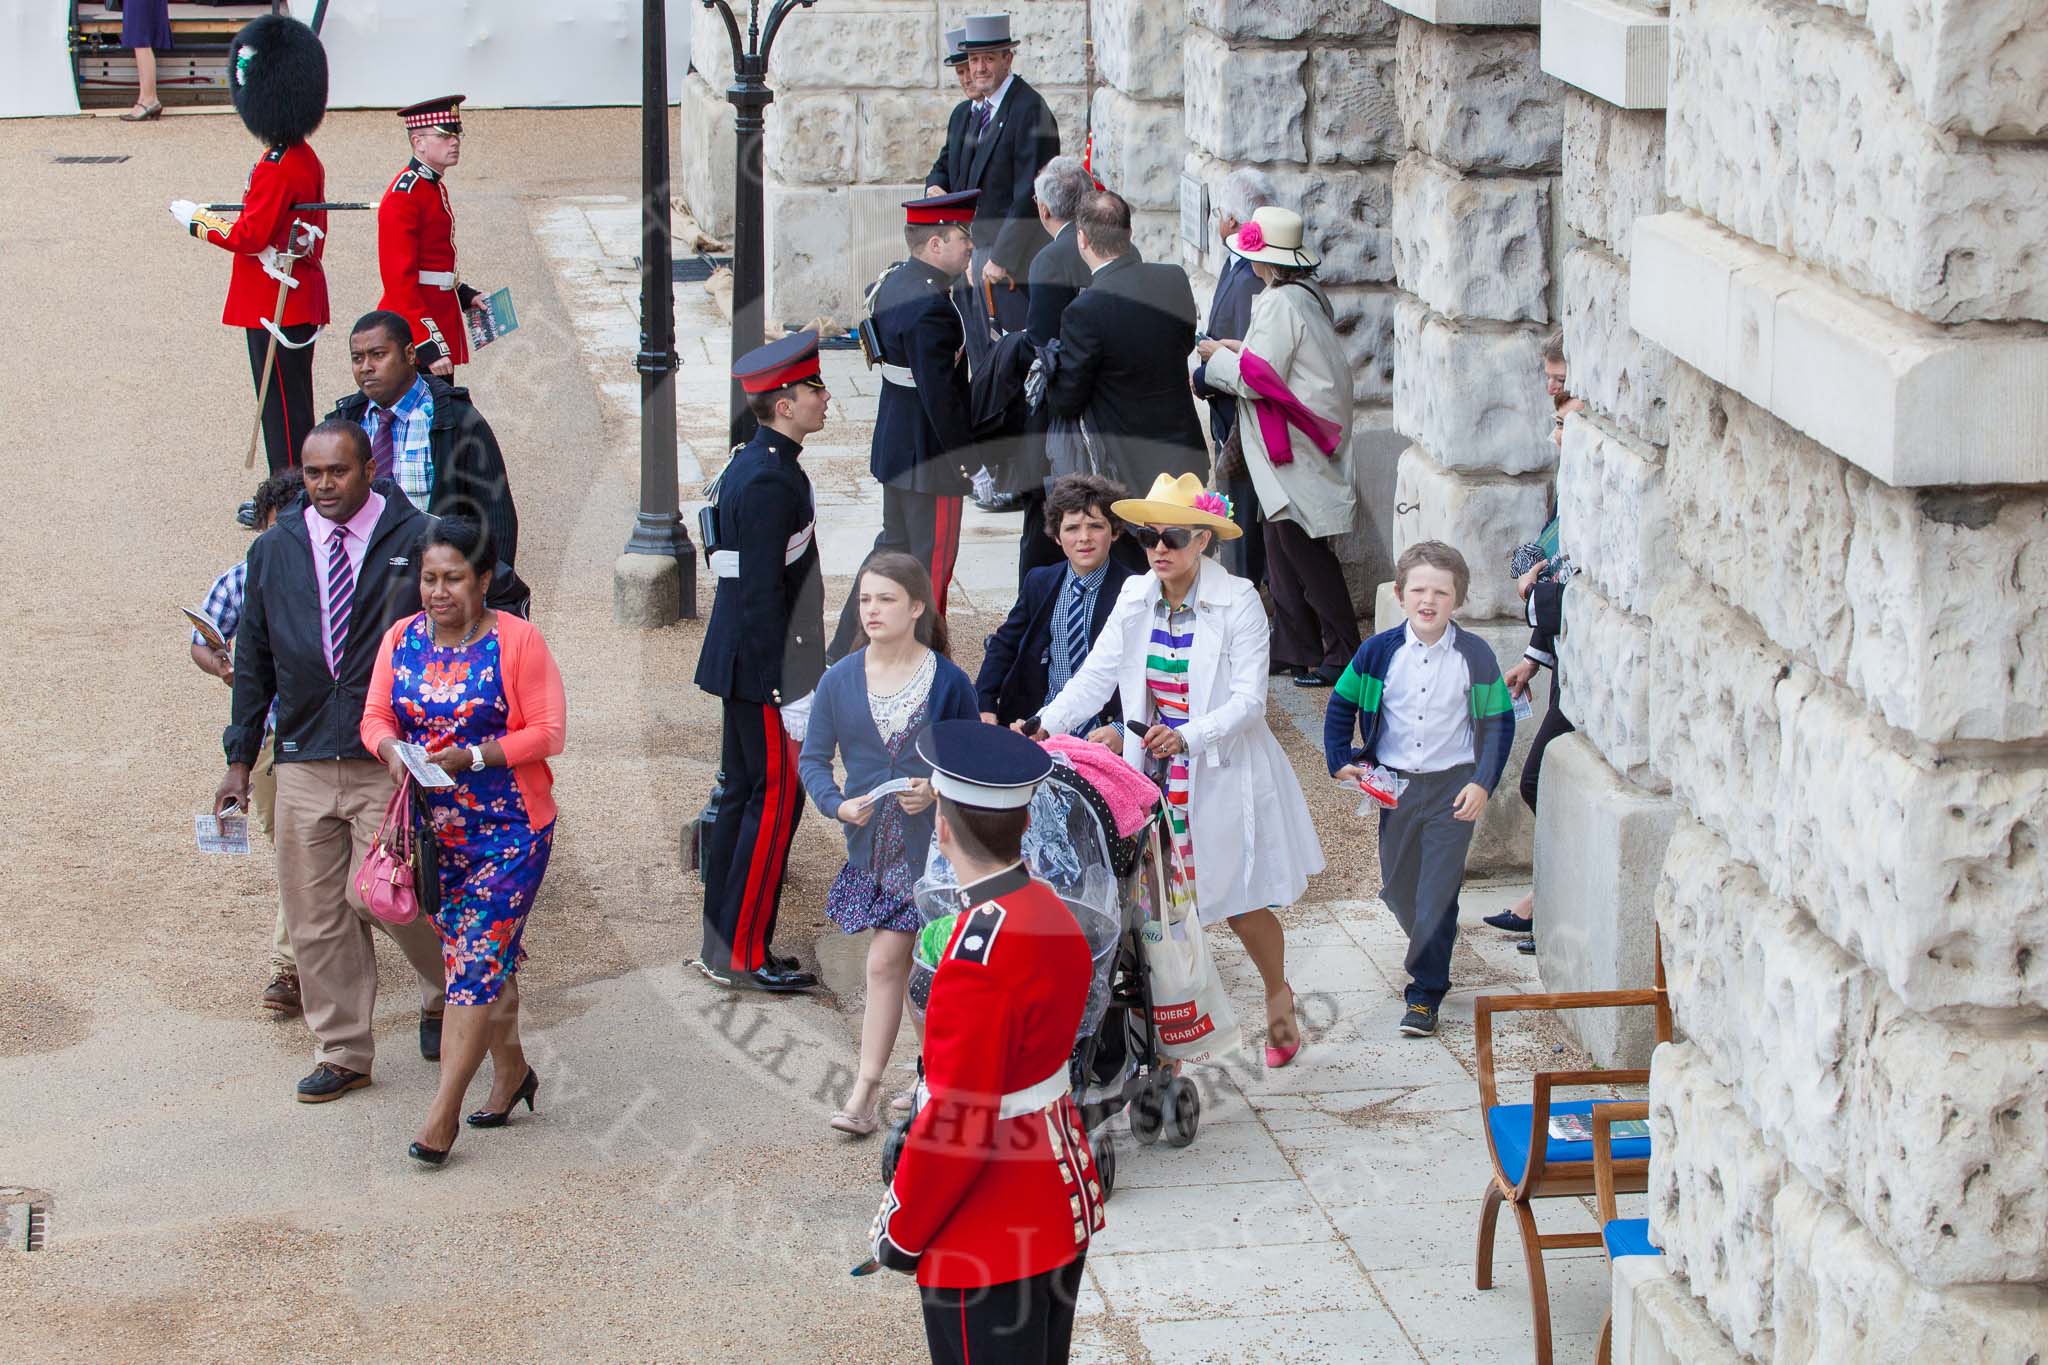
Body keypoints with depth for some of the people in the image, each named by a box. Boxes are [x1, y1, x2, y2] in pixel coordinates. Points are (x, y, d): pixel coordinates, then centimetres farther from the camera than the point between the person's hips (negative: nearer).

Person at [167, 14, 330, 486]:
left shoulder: (275, 169, -22)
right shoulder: (306, 159, 8)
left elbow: (250, 237, -21)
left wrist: (197, 220, -8)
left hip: (273, 303, -9)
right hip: (301, 298, 9)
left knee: (280, 403, -1)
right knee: (294, 400, 16)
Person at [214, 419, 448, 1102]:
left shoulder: (418, 541, -2)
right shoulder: (273, 551, 9)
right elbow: (254, 658, 15)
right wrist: (240, 757, 14)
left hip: (394, 762, -4)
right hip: (304, 760, 4)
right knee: (316, 916, 4)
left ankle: (444, 993, 20)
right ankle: (342, 1053, 17)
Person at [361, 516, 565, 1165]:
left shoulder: (518, 641, -9)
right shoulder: (400, 640, 5)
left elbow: (548, 732, -11)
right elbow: (375, 716, 5)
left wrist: (472, 757, -21)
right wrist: (392, 751, -18)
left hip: (509, 829, -5)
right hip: (435, 831, 5)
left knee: (478, 961, -8)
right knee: (481, 957, 13)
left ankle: (443, 1111, -7)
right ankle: (510, 1069, 32)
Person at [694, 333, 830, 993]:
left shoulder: (750, 465, 12)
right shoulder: (772, 480, -20)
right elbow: (762, 594, -22)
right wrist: (788, 694, -21)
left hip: (738, 661, 10)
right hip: (766, 666, -10)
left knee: (745, 795, 14)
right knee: (777, 798, -5)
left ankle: (723, 941, 21)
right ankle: (741, 954, -1)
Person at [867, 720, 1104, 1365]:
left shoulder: (981, 949, -26)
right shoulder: (1052, 911, 1)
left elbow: (960, 1120, -23)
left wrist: (900, 1233, -11)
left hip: (991, 1240, -9)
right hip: (1066, 1207, 9)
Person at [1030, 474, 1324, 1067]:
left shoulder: (1238, 601, -14)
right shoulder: (1135, 599, -1)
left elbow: (1250, 699, -17)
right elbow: (1096, 674, -5)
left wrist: (1187, 735, -32)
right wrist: (1042, 725, -20)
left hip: (1223, 772, -4)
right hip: (1156, 772, 4)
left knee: (1241, 906, 7)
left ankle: (1278, 995, 35)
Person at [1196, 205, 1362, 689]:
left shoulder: (1280, 304, -18)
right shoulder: (1309, 295, 11)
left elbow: (1257, 377, -21)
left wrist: (1217, 358, -4)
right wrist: (1240, 350, 13)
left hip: (1292, 449, -10)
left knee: (1302, 549, -5)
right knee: (1284, 547, 14)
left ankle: (1343, 653, -1)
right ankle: (1294, 649, 19)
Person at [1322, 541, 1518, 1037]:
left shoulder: (1474, 656, -8)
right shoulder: (1379, 652, -5)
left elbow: (1498, 723, -1)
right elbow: (1341, 706, 7)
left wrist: (1483, 784, -8)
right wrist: (1340, 761, 0)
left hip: (1453, 788, -3)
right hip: (1396, 786, 3)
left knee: (1438, 893, -5)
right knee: (1398, 889, 13)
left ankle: (1425, 992, 1)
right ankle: (1431, 954, 39)